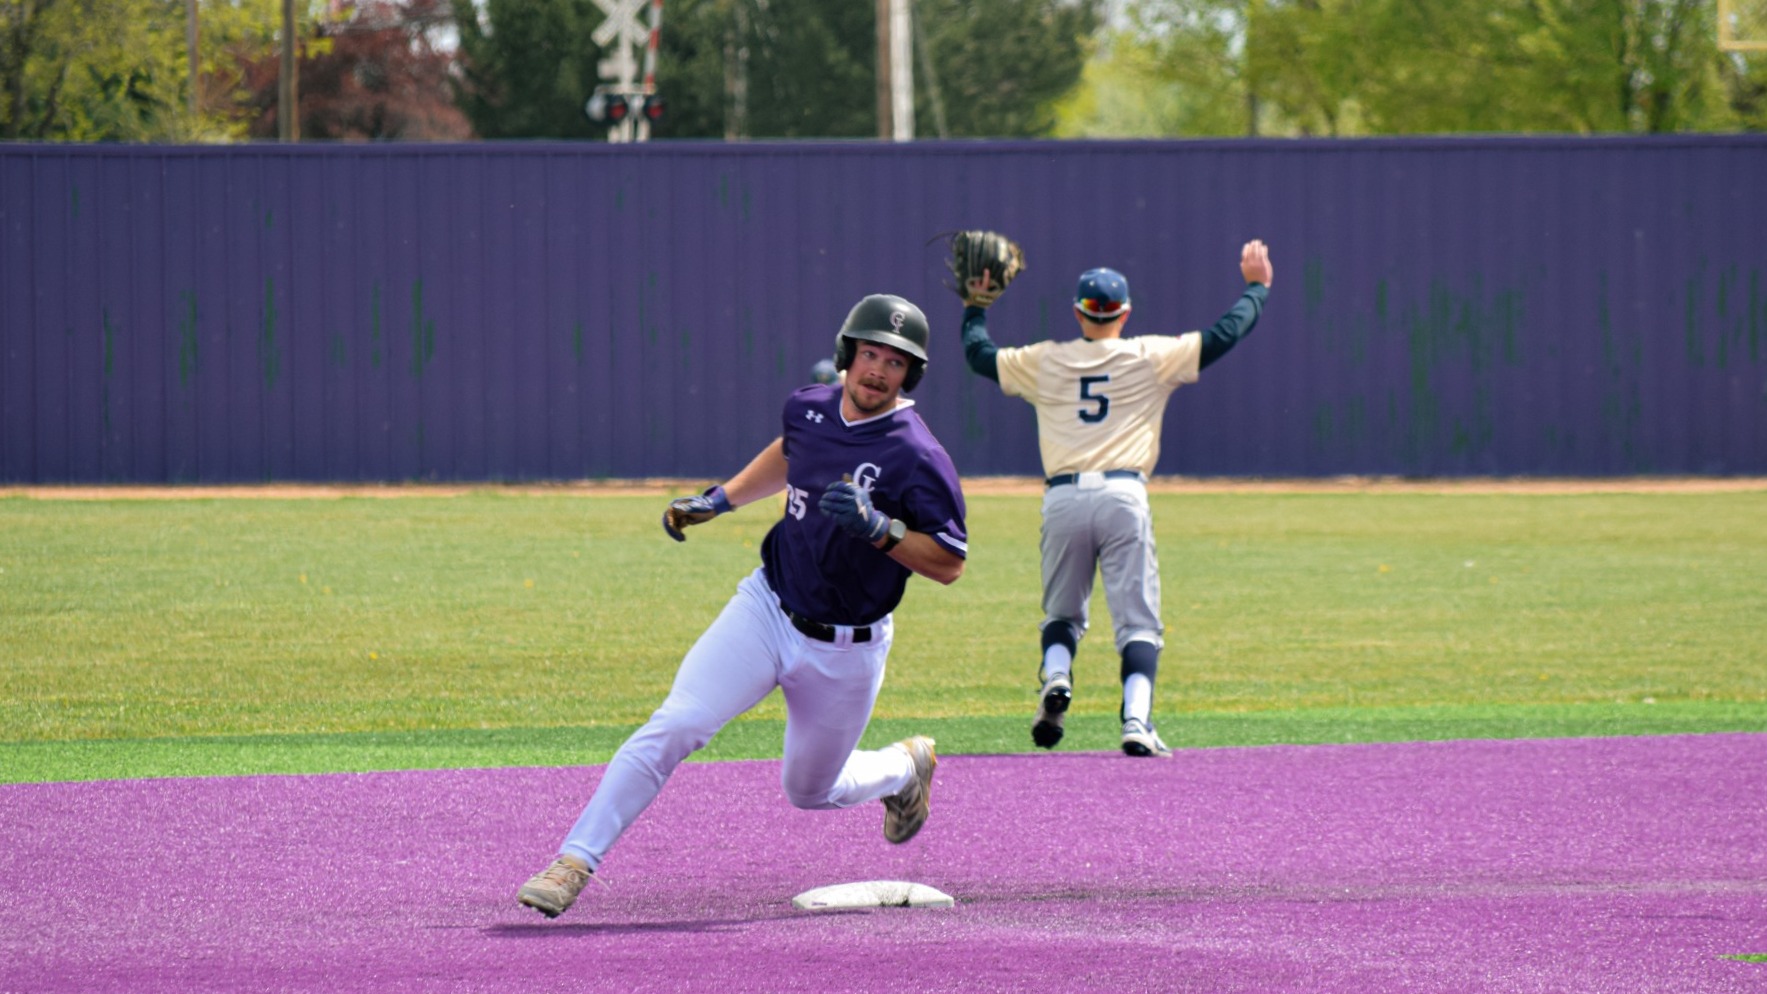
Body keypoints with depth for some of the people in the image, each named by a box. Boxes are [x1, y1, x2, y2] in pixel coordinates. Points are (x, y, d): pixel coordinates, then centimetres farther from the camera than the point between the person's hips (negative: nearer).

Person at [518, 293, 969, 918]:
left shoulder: (916, 458, -20)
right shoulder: (809, 407, -2)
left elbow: (949, 565, -18)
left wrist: (879, 527, -31)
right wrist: (719, 499, 16)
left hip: (845, 650, -3)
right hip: (766, 609, 3)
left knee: (809, 791, 14)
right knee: (676, 725, -17)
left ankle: (905, 769, 47)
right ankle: (576, 860, -17)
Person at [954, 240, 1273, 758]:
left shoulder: (1044, 362, 11)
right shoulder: (1151, 358, 5)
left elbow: (979, 354, 24)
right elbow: (1222, 336, 10)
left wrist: (975, 307, 41)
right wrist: (1257, 287, 24)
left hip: (1063, 498, 2)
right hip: (1123, 496, -2)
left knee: (1062, 614, 19)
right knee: (1138, 620, -2)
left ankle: (1055, 676, -11)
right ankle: (1137, 721, -21)